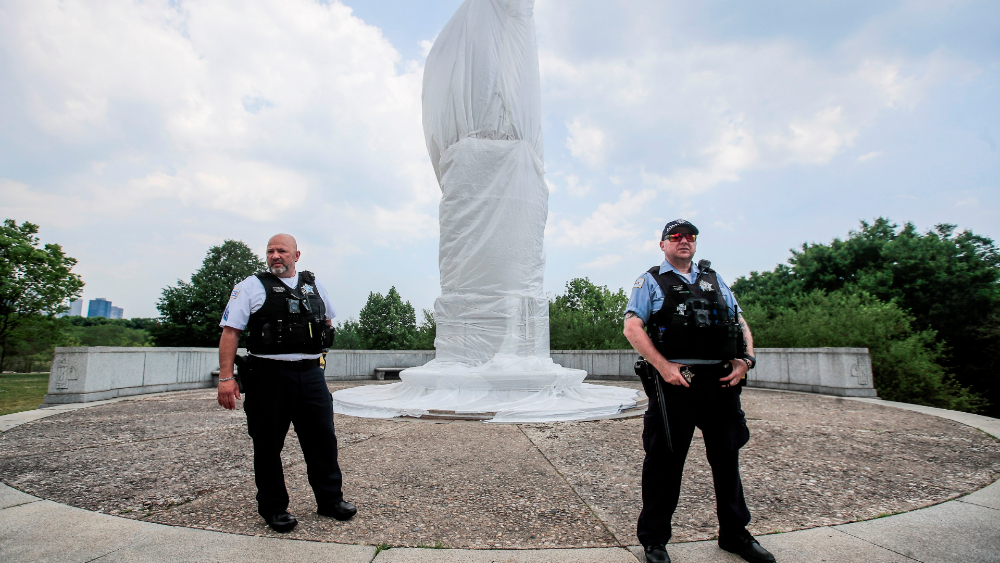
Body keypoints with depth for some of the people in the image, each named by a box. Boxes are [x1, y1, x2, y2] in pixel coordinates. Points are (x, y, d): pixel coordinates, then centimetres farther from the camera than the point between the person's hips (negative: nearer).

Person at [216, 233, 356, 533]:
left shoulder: (313, 285, 12)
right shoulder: (251, 286, 1)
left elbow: (327, 320, 28)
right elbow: (230, 332, -5)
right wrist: (226, 377, -12)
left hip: (311, 374, 4)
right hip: (269, 376, -3)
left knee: (323, 438, 9)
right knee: (268, 444, 6)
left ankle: (330, 499, 25)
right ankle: (274, 508, 24)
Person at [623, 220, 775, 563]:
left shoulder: (714, 280, 19)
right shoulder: (651, 281, 4)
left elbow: (740, 322, 17)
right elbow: (632, 327, -7)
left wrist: (746, 359, -1)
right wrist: (663, 366, -16)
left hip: (721, 381, 5)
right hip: (675, 382, -4)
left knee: (727, 457, 16)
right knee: (665, 461, 2)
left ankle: (735, 534, 36)